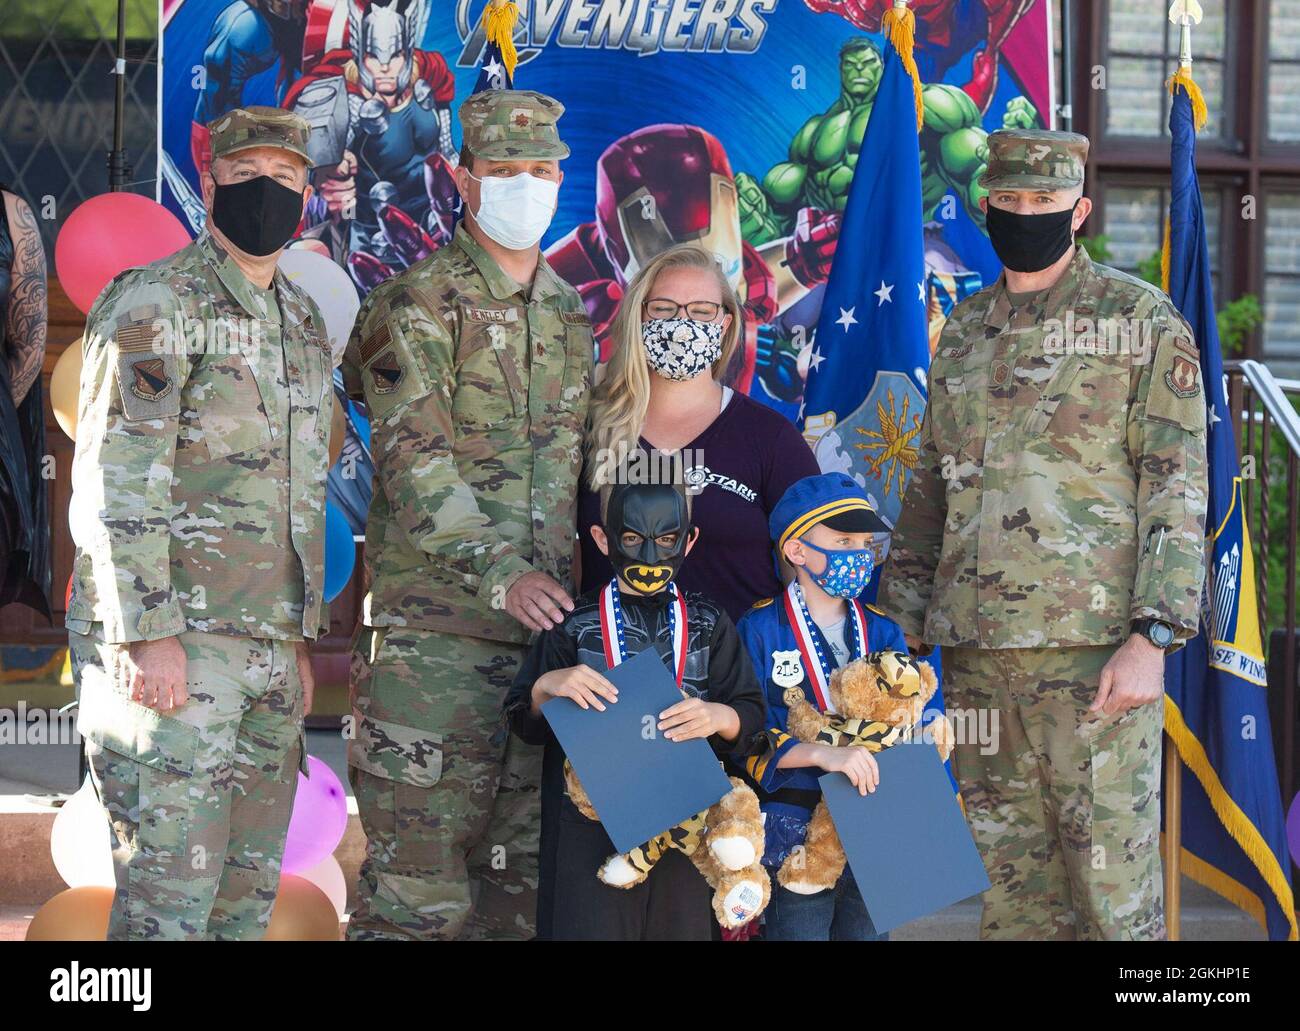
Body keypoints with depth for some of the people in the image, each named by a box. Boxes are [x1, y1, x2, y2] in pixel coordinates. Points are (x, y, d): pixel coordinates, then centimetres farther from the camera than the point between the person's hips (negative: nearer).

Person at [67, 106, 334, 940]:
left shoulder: (306, 323, 17)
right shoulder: (153, 307, -8)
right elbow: (116, 484, -14)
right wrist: (149, 635, -20)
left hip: (271, 647, 8)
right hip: (175, 643, -8)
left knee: (252, 888, 10)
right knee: (171, 885, -8)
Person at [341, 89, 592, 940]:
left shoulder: (570, 313, 17)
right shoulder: (418, 305, -4)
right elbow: (415, 462, -15)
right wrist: (499, 575, -25)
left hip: (545, 625, 6)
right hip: (436, 631, -6)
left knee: (528, 871, 9)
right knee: (419, 878, -7)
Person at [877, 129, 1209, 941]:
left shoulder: (1141, 320, 1)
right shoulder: (964, 334, 17)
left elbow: (1177, 486, -5)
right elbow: (929, 492, 22)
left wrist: (1151, 638, -14)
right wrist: (902, 624, 15)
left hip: (1093, 650, -5)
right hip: (975, 652, 5)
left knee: (1114, 881, -5)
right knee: (1012, 887, 8)